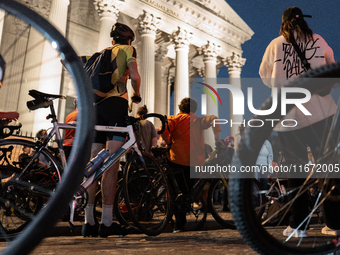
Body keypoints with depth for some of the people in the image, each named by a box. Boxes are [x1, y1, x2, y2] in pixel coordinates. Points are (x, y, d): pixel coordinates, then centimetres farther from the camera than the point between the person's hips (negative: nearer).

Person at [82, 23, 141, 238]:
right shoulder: (128, 49, 12)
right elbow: (135, 77, -5)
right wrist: (137, 95, 13)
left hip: (94, 104, 6)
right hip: (116, 102, -5)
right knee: (112, 165, -9)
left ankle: (89, 221, 6)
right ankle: (107, 223, -9)